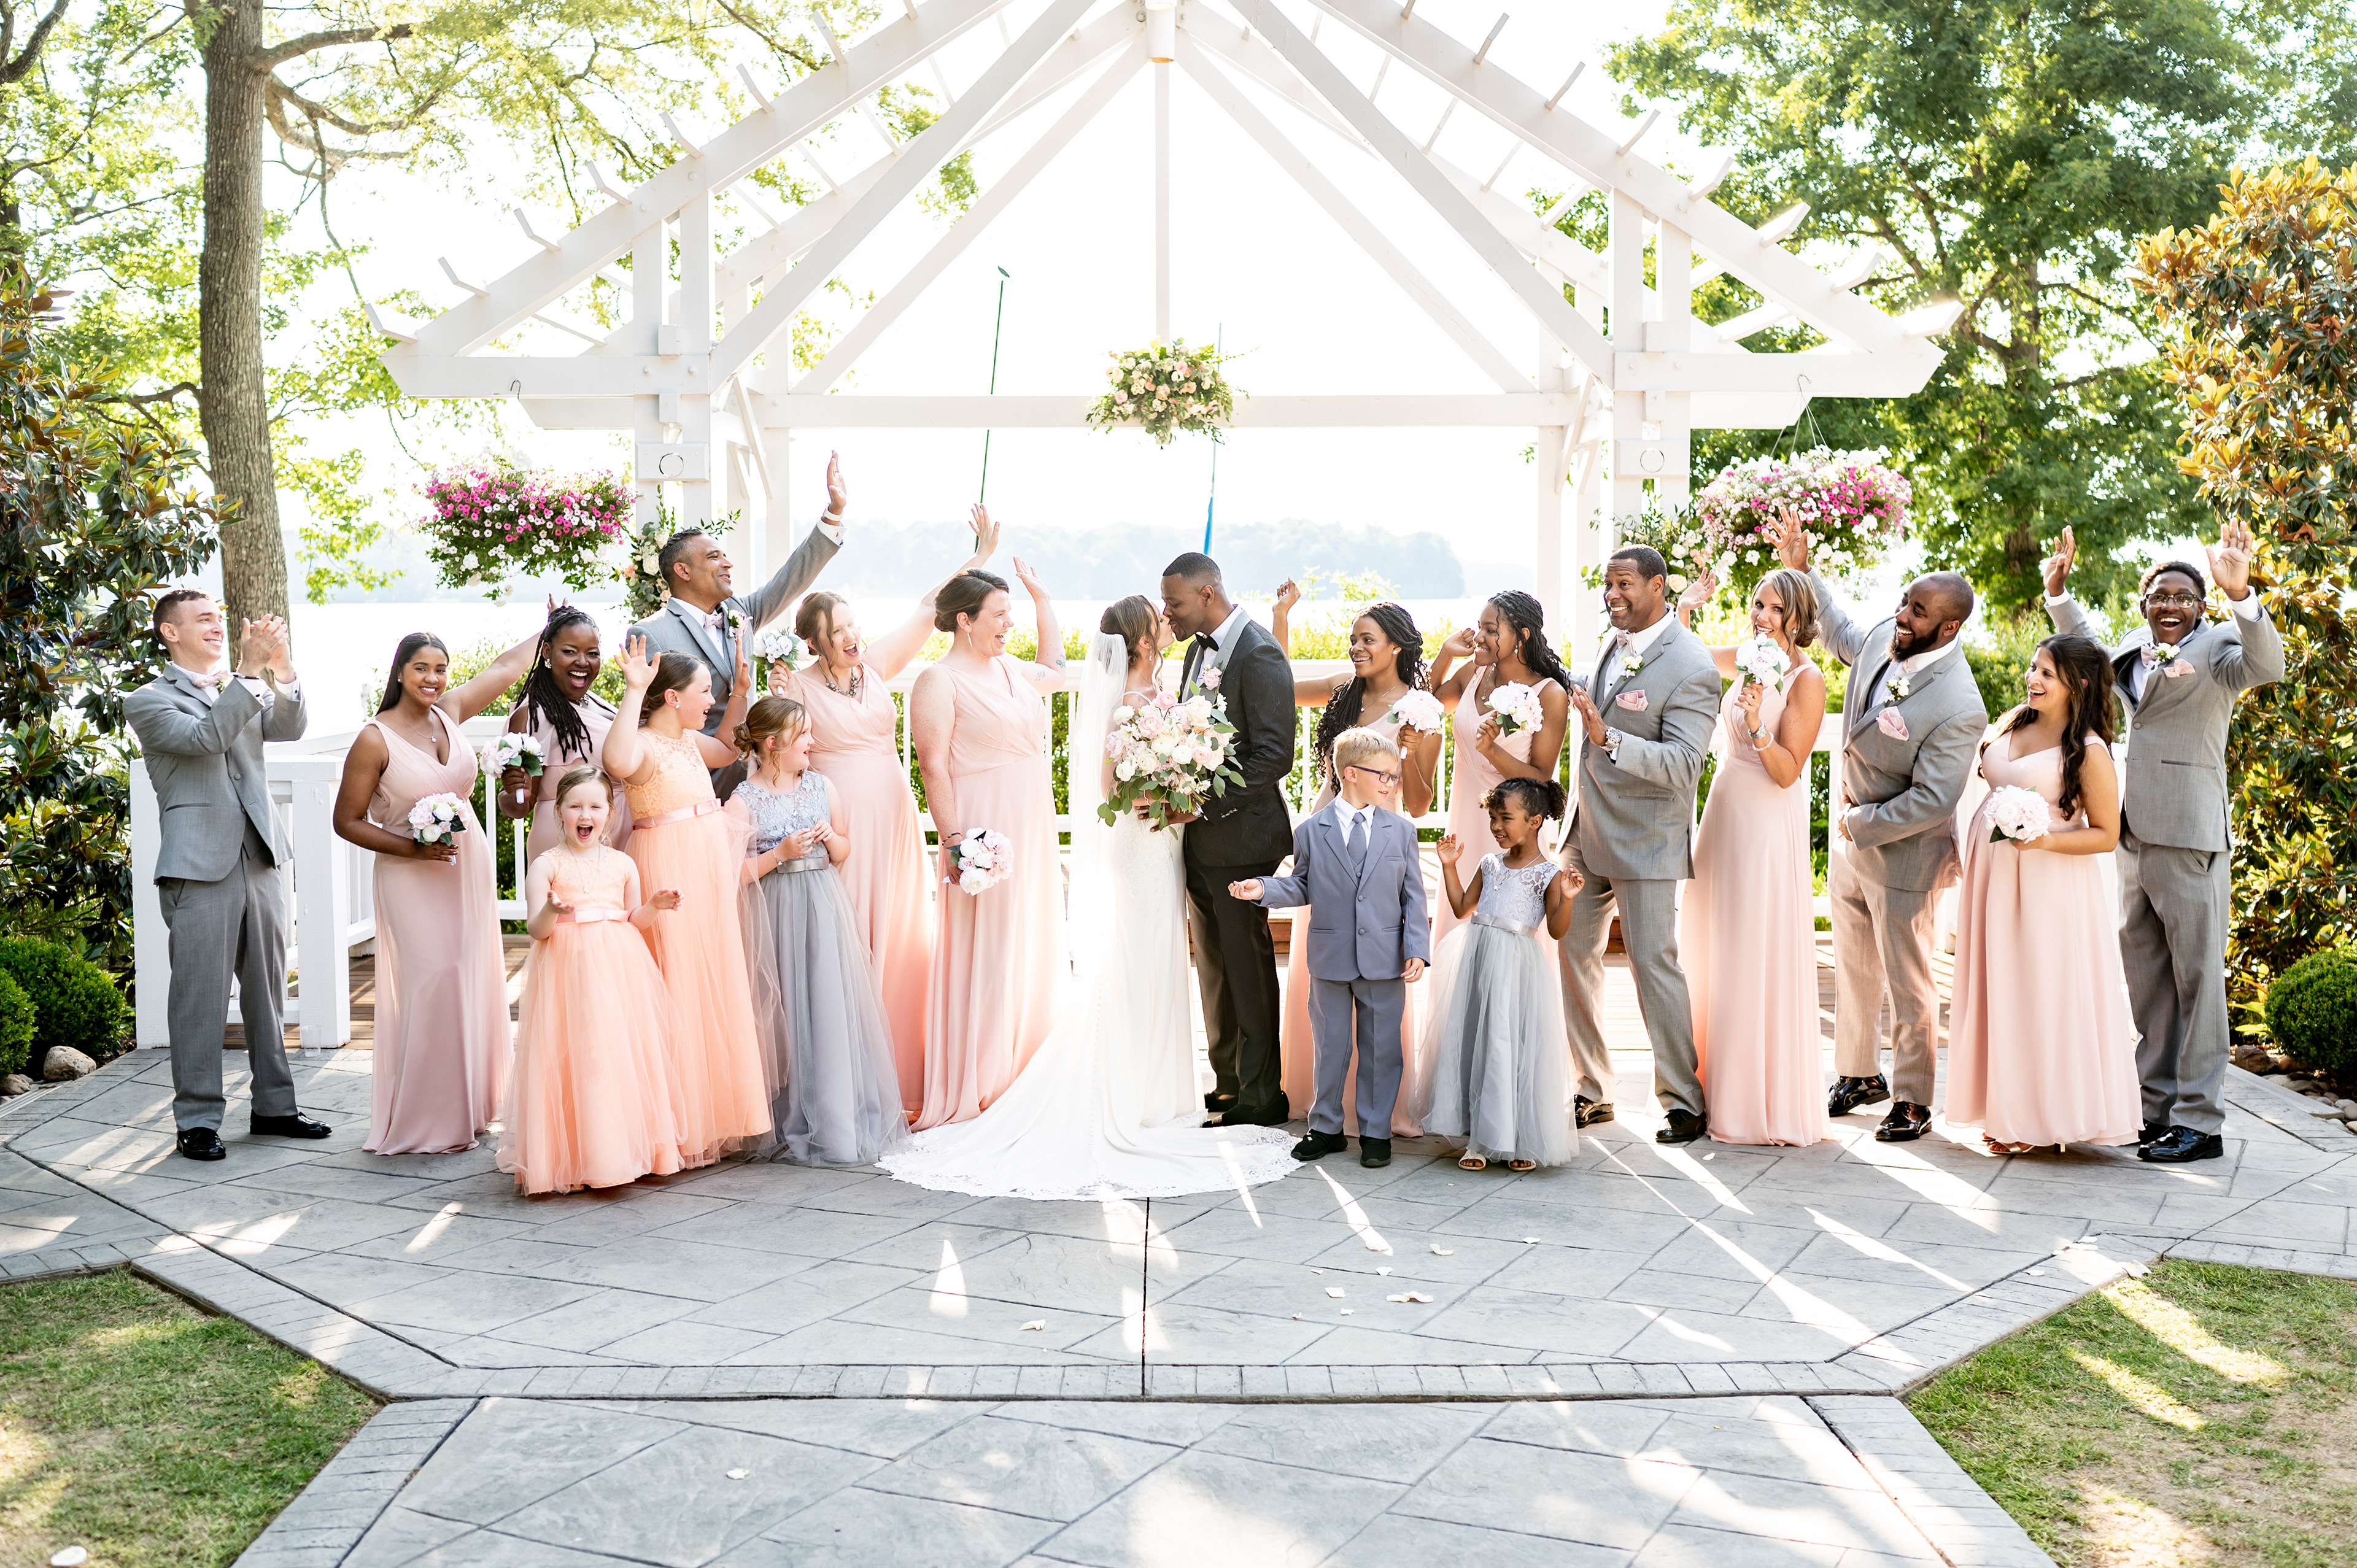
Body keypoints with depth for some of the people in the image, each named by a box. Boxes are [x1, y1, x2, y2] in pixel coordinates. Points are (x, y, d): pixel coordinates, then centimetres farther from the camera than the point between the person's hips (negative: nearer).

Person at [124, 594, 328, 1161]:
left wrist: (281, 667, -13)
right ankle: (196, 1120, 8)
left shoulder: (244, 691, 17)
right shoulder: (148, 701, 0)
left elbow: (289, 729, 0)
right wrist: (251, 670, -21)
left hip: (259, 861, 6)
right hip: (198, 869, -6)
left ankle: (273, 1107, 21)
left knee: (267, 992, 12)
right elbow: (204, 737, -18)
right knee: (200, 998, -2)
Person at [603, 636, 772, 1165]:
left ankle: (713, 1112, 27)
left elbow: (729, 749, 33)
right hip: (669, 876, -9)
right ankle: (677, 1125, 1)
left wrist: (741, 694, 23)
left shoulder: (690, 742, 11)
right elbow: (618, 763, -40)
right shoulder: (645, 746, -15)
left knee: (715, 988, 14)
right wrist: (633, 692, -37)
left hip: (709, 876, 9)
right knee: (676, 990, -6)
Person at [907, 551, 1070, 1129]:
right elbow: (933, 766, -14)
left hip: (1033, 833, 8)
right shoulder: (939, 681, -10)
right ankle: (971, 1089, 1)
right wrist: (955, 842, -21)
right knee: (984, 953, -5)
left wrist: (1041, 596, 29)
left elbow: (1054, 672, 34)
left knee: (1034, 948, 10)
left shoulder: (1010, 669, 13)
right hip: (986, 834, -8)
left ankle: (1023, 1080, 20)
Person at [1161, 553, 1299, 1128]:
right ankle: (1228, 1082, 25)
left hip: (1240, 835, -8)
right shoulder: (1200, 648, 12)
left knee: (1248, 966, 0)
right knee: (1213, 965, 14)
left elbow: (1275, 755, -20)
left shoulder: (1259, 654, -15)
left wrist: (1205, 805, -21)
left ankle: (1262, 1096, 10)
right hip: (1199, 835, 9)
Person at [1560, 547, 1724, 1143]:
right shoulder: (1612, 642, 7)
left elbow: (1682, 764, -26)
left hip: (1645, 841, -8)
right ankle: (1593, 1092, 21)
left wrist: (1607, 737, -34)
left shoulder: (1691, 667, -19)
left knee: (1654, 962, -4)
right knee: (1574, 952, 10)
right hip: (1589, 832, 8)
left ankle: (1686, 1104, 9)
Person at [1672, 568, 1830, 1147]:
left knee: (1760, 960, -4)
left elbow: (1787, 771, -15)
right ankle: (1722, 1092, 23)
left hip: (1769, 825, -7)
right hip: (1723, 815, 7)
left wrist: (1756, 724, -29)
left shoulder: (1807, 680, -12)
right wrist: (1684, 611, 7)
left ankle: (1771, 1104, 6)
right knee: (1713, 956, 12)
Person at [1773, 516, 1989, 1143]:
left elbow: (1931, 801, -26)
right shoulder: (1885, 637, -7)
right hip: (1852, 836, 8)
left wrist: (1859, 824, -16)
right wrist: (1802, 569, 15)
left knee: (1908, 983, 6)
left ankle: (1912, 1102, 20)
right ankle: (1858, 1075, 38)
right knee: (1853, 968, 21)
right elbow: (1842, 634, 18)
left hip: (1903, 855, -8)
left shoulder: (1958, 708, -29)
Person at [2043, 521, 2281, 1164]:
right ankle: (2156, 1106, 23)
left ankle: (2199, 1121, 2)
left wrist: (2239, 592, -39)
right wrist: (2059, 592, 28)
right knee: (2146, 982, 13)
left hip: (2191, 841, -7)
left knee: (2197, 978, -3)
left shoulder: (2217, 646, -5)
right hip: (2132, 839, 7)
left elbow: (2266, 665, -27)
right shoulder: (2134, 651, 14)